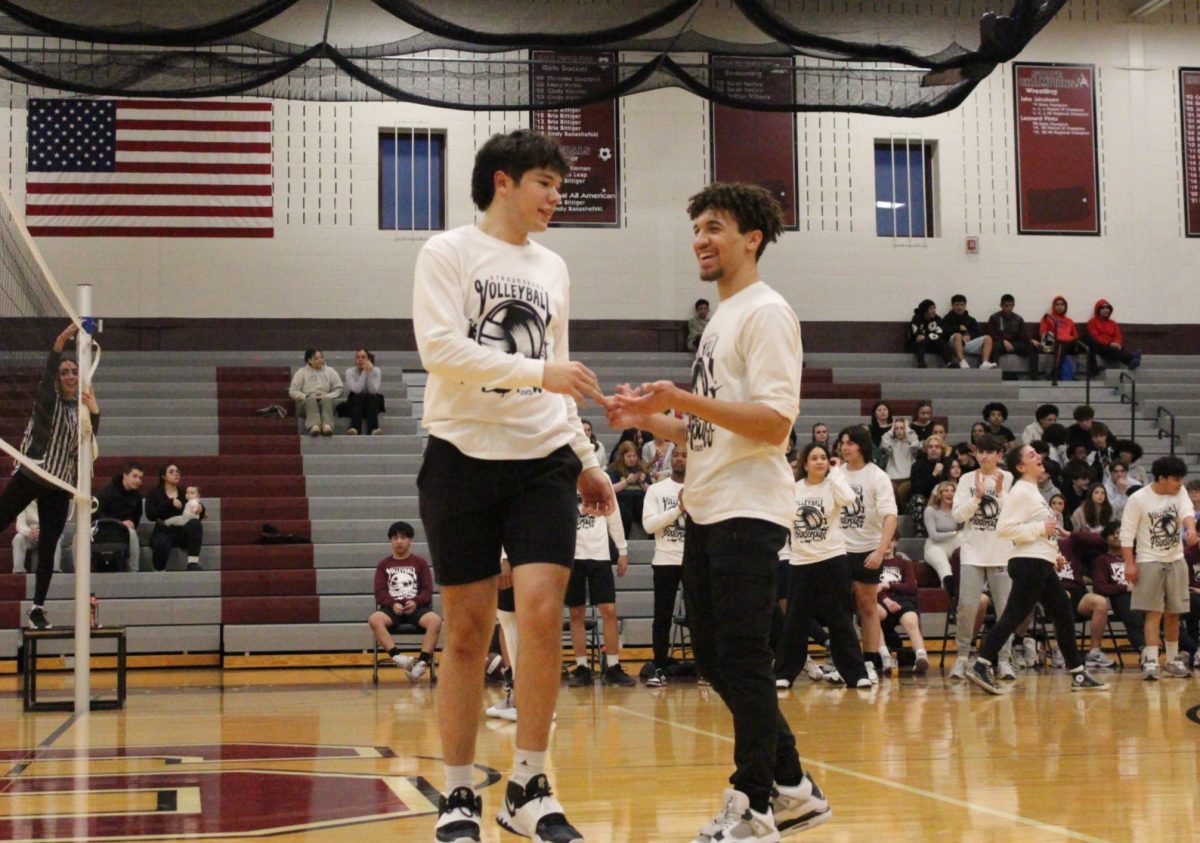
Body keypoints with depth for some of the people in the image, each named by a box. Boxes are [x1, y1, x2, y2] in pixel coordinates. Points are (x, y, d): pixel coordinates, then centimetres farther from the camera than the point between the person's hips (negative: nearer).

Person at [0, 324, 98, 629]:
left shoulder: (80, 407, 9)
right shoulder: (47, 397, -1)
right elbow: (48, 369, -20)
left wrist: (94, 411, -20)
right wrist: (63, 338, -35)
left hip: (59, 486, 3)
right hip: (28, 476, -3)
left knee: (48, 549, 3)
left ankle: (38, 608, 8)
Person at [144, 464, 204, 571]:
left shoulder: (185, 493, 15)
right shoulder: (154, 493, 9)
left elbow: (198, 518, 12)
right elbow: (150, 515, -8)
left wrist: (200, 510, -12)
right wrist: (170, 503, -15)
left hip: (183, 532, 2)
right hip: (164, 531, -2)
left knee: (196, 524, -32)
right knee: (161, 545, -38)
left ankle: (193, 563, -39)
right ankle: (159, 571, -11)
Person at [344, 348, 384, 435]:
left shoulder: (376, 371, -5)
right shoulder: (350, 372, -7)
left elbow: (374, 390, -19)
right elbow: (356, 390, -23)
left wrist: (370, 372, -24)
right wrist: (364, 372, -23)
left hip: (372, 404, 1)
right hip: (355, 403, -1)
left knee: (372, 396, -32)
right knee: (359, 396, -33)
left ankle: (373, 428, -46)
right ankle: (354, 428, -50)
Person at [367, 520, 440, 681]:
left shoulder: (420, 563, 17)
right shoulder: (383, 564, 17)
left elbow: (427, 590, 8)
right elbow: (380, 592, 6)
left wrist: (415, 602, -15)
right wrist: (393, 604, -15)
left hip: (416, 607, 0)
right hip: (392, 608, 0)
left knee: (435, 620, -35)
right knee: (374, 619, -35)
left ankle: (422, 662, -37)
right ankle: (397, 657, -44)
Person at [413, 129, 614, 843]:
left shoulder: (553, 268, 16)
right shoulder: (448, 253, -1)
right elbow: (439, 347, -15)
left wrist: (585, 458, 20)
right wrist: (537, 370, -21)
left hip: (543, 462, 4)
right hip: (464, 456, -4)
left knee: (542, 611, -12)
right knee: (468, 630, 0)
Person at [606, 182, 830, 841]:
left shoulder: (766, 312, -8)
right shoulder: (719, 319, 20)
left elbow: (774, 422, -19)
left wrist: (683, 399, -24)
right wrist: (649, 417, 10)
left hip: (748, 512, -10)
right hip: (706, 512, 10)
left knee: (742, 660, -6)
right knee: (714, 657, 12)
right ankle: (792, 789, 22)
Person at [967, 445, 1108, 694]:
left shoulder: (1033, 491, 19)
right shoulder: (1020, 492, -11)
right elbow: (1004, 529, -21)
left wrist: (1053, 554, 19)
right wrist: (1041, 528, -18)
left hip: (1041, 565, 10)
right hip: (1029, 563, -10)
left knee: (1065, 614, 11)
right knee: (1014, 615, -12)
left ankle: (1078, 675, 15)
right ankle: (981, 666, -12)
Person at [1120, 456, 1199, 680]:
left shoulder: (1179, 492, 3)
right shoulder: (1138, 499, -11)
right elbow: (1127, 533, -11)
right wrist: (1129, 564, -16)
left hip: (1176, 561, 5)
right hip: (1150, 562, -5)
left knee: (1173, 613, 11)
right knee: (1154, 612, -9)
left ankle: (1173, 660, 21)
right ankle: (1150, 660, -10)